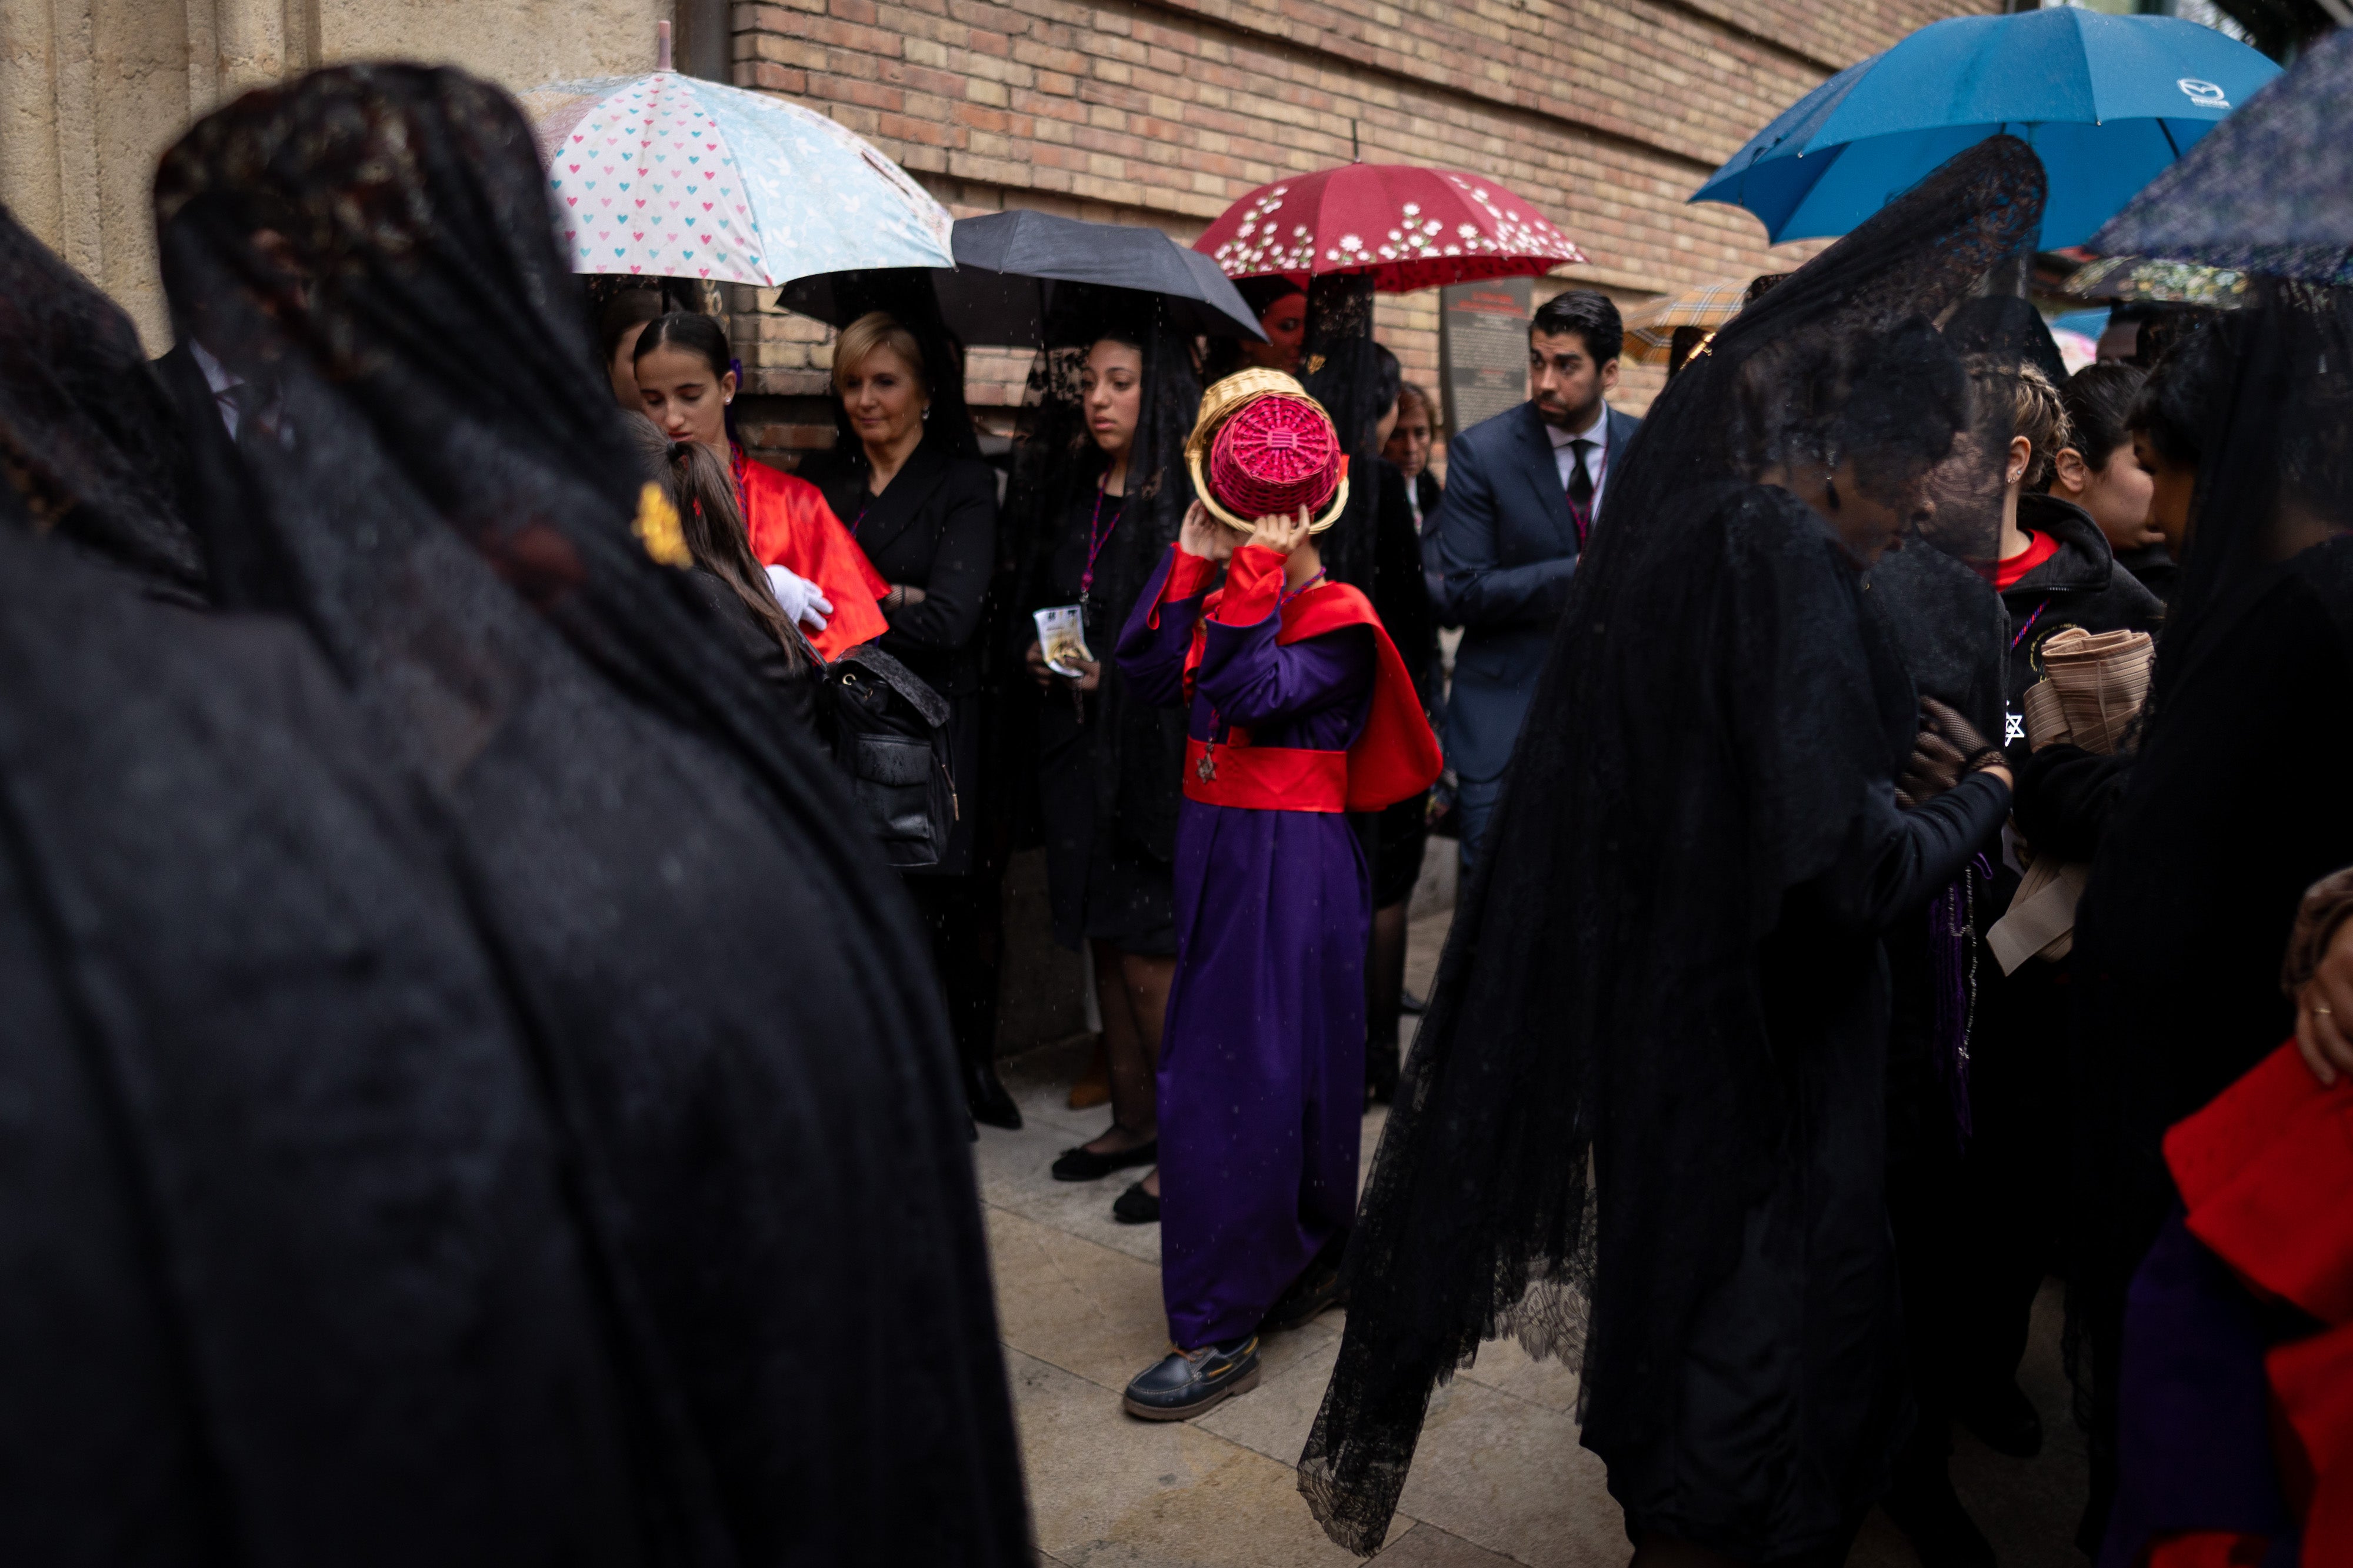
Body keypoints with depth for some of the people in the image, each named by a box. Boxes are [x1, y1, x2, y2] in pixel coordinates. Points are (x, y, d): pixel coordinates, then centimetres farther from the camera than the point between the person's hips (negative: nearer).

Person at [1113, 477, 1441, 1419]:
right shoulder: (1228, 607, 12)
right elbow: (1151, 675, -2)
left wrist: (1256, 578, -23)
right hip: (1215, 850, 8)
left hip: (1292, 868, -8)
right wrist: (1191, 563, -4)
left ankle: (1221, 1332, 3)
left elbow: (1250, 695, -24)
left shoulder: (1338, 625, -9)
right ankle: (1312, 1265, 34)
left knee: (1242, 1084, -6)